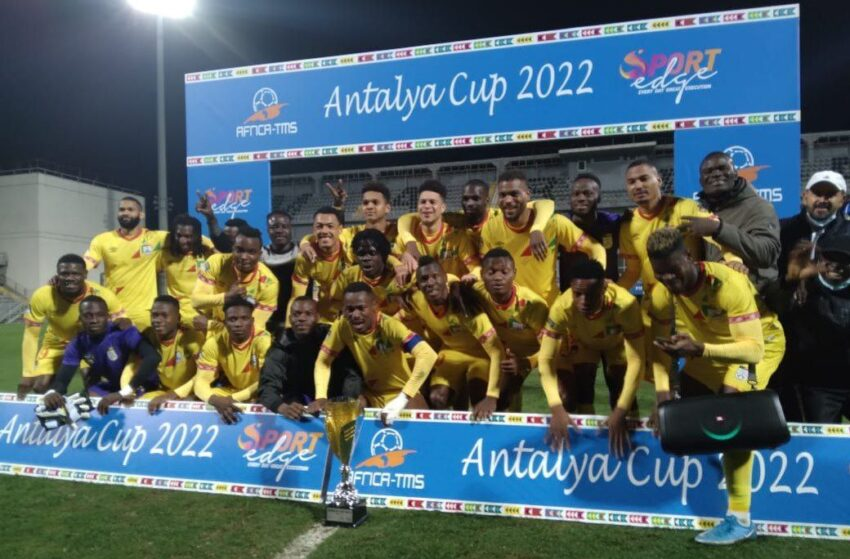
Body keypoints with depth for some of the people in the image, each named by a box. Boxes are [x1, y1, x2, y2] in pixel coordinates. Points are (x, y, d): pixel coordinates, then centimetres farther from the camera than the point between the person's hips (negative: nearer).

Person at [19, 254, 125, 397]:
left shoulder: (103, 296, -33)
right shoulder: (42, 296, -29)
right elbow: (31, 335, -17)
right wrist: (28, 375, -17)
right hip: (56, 343, 1)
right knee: (40, 386, -5)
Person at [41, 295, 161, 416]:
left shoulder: (124, 332, -26)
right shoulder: (77, 344, -7)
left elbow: (153, 357, -41)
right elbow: (62, 378, -12)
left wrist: (124, 392, -47)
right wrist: (52, 392, -37)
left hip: (138, 386, -5)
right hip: (106, 388, 5)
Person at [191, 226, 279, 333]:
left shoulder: (268, 282, -18)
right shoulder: (216, 262, -13)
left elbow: (255, 326, -16)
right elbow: (196, 300, -14)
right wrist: (226, 296, -32)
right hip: (210, 330, 1)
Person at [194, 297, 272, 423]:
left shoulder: (263, 340, -22)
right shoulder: (213, 343, -13)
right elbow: (202, 381, -18)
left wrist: (233, 399, -33)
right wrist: (215, 400, -41)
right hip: (228, 391, 2)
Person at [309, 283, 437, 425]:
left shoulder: (390, 326, -28)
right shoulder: (341, 326, -15)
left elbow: (428, 356, -40)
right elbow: (323, 361, -4)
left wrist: (401, 400, -46)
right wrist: (321, 397, -22)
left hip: (402, 392, -3)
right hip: (371, 393, 3)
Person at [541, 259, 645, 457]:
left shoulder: (626, 304, -44)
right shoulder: (562, 307, -41)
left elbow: (636, 361, -38)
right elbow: (546, 360, -37)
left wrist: (620, 411, -45)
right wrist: (557, 408, -49)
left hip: (617, 344, 0)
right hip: (583, 344, 1)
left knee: (619, 392, -9)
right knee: (581, 392, -13)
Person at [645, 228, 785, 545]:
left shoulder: (729, 283, -37)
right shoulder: (661, 293, -19)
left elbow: (753, 349, -41)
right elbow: (659, 347, -11)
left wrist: (698, 350, -56)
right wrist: (662, 396, -25)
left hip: (761, 341, -6)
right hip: (710, 348, 7)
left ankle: (740, 519, -17)